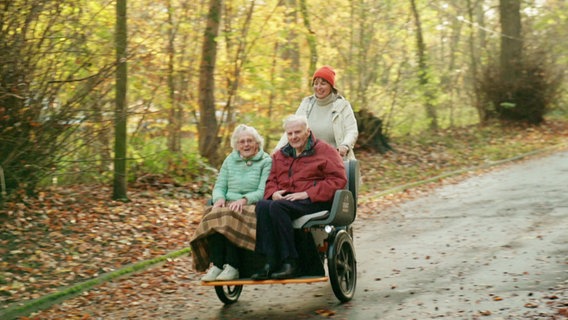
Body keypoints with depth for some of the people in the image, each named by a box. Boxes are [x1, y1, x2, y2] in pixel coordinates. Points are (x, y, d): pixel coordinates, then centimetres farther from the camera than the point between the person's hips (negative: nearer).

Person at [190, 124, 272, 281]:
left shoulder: (266, 161, 4)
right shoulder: (230, 160, 20)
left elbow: (263, 191, -7)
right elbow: (219, 186, 15)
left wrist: (244, 199, -24)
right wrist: (219, 198, -9)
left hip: (252, 206, -4)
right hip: (228, 204, 4)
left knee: (230, 217, -36)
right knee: (213, 217, -30)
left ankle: (232, 267, -35)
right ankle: (216, 265, -33)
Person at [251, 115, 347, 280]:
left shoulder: (324, 151, 5)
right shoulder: (280, 155, 23)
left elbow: (338, 180, -5)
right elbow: (271, 180, 25)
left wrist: (307, 194, -14)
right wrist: (273, 193, -1)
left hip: (314, 202, -5)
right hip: (284, 199, 5)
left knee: (277, 207, -34)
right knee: (262, 206, -29)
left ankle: (289, 262, -31)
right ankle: (271, 262, -34)